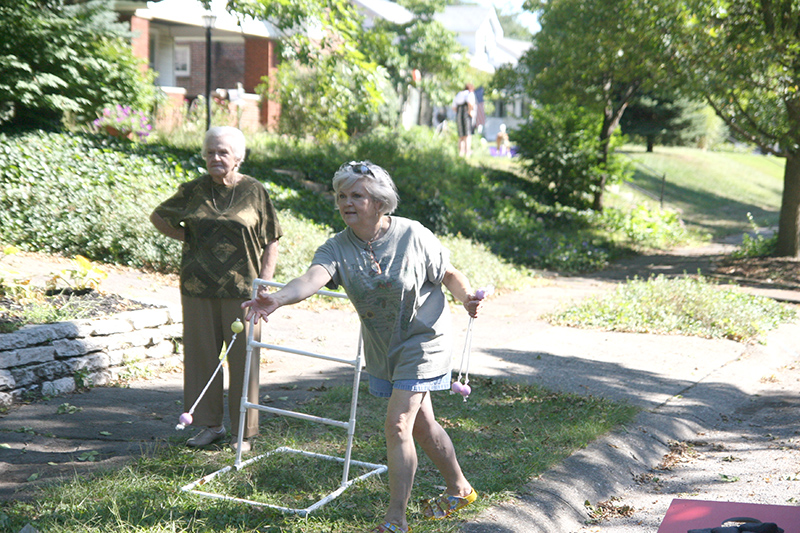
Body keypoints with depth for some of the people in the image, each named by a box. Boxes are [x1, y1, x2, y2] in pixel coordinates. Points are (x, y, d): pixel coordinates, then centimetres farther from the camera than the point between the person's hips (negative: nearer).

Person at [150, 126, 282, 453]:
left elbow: (271, 242, 3)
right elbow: (158, 217, 22)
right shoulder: (193, 191, 7)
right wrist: (189, 239, 8)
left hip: (241, 289, -3)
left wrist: (263, 285, -6)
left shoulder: (254, 192, 1)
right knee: (202, 355, 8)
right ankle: (210, 425, 22)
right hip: (198, 289, 3)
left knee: (243, 359, 1)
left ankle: (244, 432, 13)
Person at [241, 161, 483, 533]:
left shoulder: (413, 236, -17)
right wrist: (278, 299, -52)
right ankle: (459, 489, 40)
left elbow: (449, 275, -5)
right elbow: (313, 278, -31)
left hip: (422, 341, -5)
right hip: (382, 347, 5)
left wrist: (467, 298, -27)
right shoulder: (337, 248, -11)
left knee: (397, 426, -12)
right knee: (421, 424, 18)